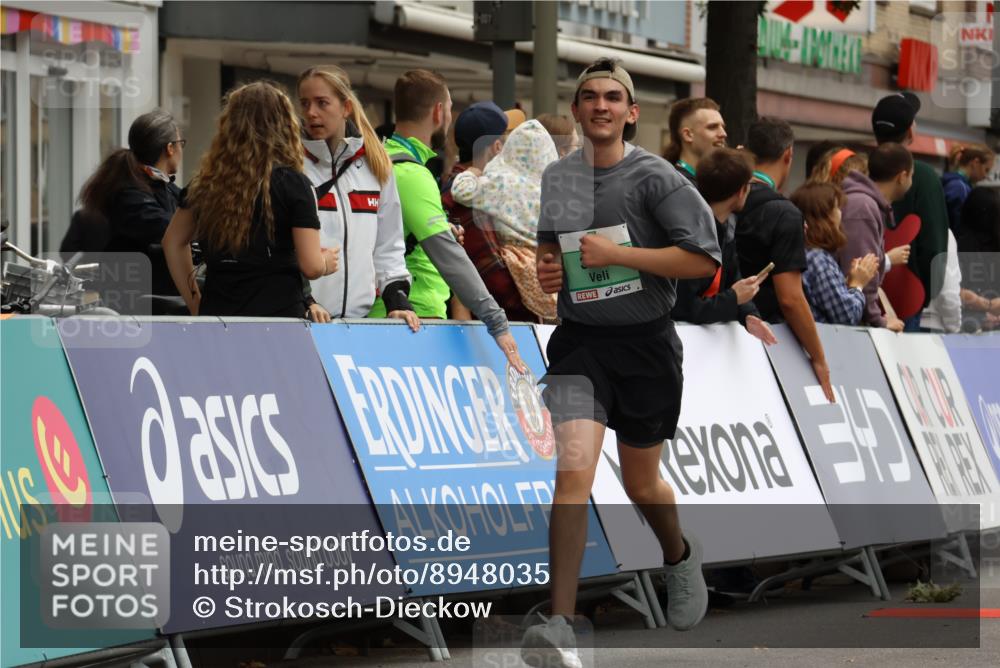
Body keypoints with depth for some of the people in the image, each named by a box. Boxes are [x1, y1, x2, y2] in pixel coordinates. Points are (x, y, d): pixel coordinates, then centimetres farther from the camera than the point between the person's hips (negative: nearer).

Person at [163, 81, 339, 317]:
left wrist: (194, 304, 23)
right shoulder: (292, 183, -6)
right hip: (278, 315, -4)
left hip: (215, 316, 4)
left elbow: (173, 242, 19)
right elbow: (311, 266, -8)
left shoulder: (206, 182, 8)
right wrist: (327, 262, 14)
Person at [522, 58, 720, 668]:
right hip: (579, 344, 2)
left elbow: (703, 259, -14)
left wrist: (617, 254, -18)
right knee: (574, 472, -18)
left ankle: (680, 556, 51)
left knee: (642, 484, 14)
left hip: (645, 344, -2)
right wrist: (547, 269, 4)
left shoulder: (655, 176, -8)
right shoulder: (555, 179, 7)